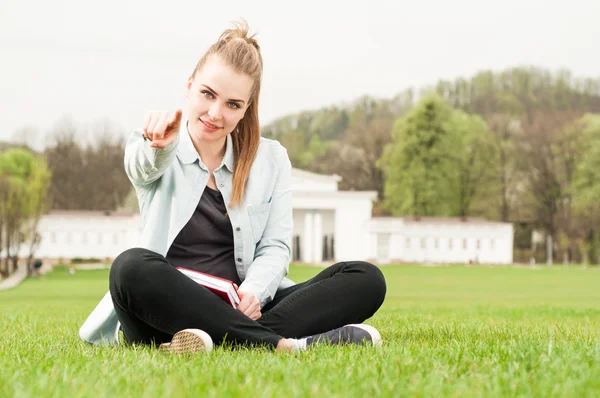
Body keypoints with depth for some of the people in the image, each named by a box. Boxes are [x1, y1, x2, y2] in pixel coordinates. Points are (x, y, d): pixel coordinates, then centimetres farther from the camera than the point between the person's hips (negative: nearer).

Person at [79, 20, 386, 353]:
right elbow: (146, 165, -19)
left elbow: (276, 246, 6)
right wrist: (160, 145, -45)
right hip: (168, 314, -2)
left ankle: (226, 338, -37)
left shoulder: (271, 159, 13)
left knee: (366, 279, -18)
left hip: (242, 312, 3)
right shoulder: (149, 149, 6)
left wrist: (254, 291, -17)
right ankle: (284, 344, -39)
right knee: (132, 267, -37)